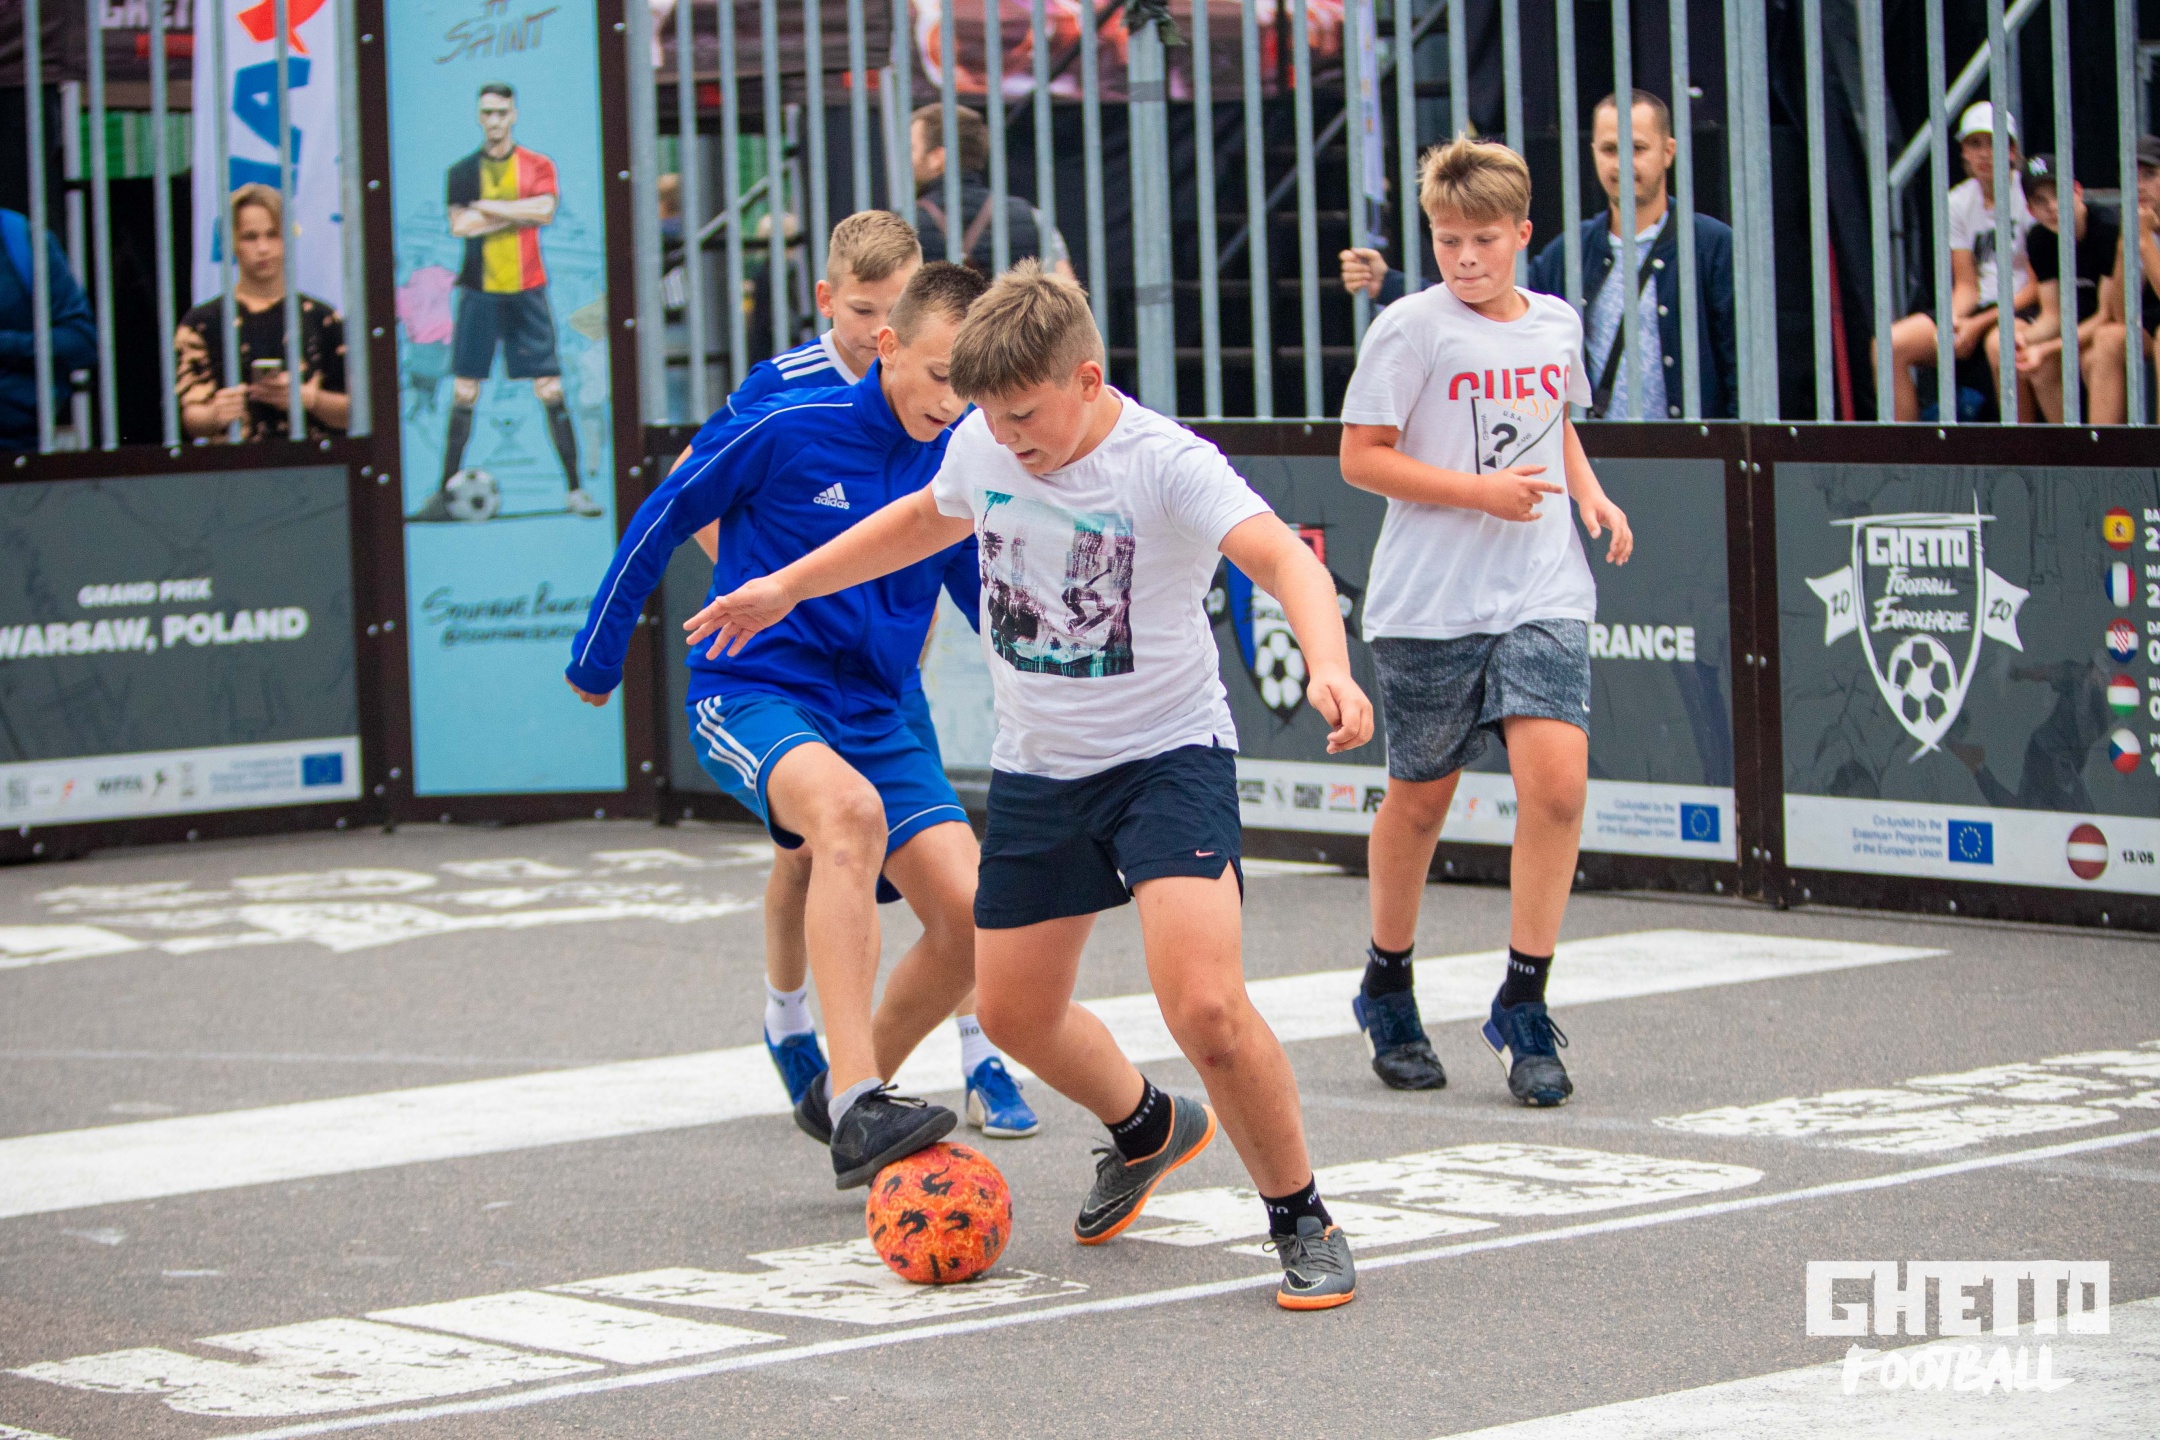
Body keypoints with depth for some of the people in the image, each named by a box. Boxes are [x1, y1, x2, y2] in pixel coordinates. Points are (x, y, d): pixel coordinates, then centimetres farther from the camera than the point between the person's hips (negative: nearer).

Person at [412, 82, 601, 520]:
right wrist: (518, 213, -10)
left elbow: (544, 210, -14)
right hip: (478, 292, 1)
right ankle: (446, 490, 3)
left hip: (526, 292, -1)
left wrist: (488, 207, -11)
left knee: (550, 391, -3)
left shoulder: (538, 166, 4)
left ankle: (575, 488, 1)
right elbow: (459, 225, -8)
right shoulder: (462, 172, 7)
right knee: (464, 394, -1)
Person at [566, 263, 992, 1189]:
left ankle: (847, 1096, 15)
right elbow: (662, 520, 1)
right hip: (750, 693, -5)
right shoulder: (787, 429, -12)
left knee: (971, 916, -12)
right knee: (849, 810, -38)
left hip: (870, 713, 6)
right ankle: (856, 1109, -44)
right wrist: (597, 657, 9)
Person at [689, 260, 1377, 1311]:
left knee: (1206, 1007, -22)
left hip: (1167, 755, -7)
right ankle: (1147, 1129, 46)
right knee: (1013, 1013, 14)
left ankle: (1302, 1223, 0)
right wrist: (786, 587, 25)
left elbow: (1284, 560, -37)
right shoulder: (983, 447, -2)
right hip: (1036, 767, 7)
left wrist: (1328, 668, -56)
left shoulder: (1167, 465, -22)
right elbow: (929, 519, 21)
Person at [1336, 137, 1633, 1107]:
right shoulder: (1412, 330, -7)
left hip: (1543, 596, 3)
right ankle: (1388, 990, 30)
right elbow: (1361, 456, -8)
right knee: (1420, 798, 8)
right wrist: (1481, 491, -15)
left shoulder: (1558, 325, 9)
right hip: (1430, 601, -3)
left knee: (1557, 778, -14)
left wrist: (1588, 492, 9)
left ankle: (1523, 1009, -3)